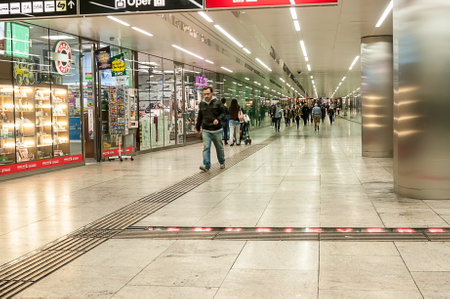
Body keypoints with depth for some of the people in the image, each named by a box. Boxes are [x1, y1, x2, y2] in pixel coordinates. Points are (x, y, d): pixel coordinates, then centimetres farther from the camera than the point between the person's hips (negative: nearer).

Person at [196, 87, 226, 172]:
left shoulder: (217, 103, -6)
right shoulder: (201, 104, 6)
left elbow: (223, 113, -2)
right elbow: (199, 117, 18)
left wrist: (218, 119, -21)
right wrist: (198, 127, 24)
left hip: (217, 130, -2)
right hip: (206, 130, 2)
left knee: (219, 147, 13)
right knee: (206, 147, -11)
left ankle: (222, 162, 34)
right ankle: (206, 165, -15)